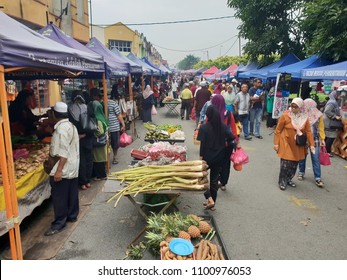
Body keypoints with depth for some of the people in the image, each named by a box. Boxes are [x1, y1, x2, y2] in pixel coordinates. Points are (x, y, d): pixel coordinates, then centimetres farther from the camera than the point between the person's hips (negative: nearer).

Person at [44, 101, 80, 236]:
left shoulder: (61, 128, -19)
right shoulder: (71, 125, 10)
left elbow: (64, 152, -25)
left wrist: (59, 170, -25)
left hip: (64, 168, -10)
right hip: (73, 167, 10)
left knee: (59, 197, -1)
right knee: (72, 194, 17)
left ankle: (59, 223, 7)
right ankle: (72, 215, 29)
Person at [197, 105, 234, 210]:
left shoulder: (204, 127, -14)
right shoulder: (224, 127, -2)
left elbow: (202, 144, -15)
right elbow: (231, 137, -9)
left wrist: (201, 156, -8)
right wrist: (223, 142, 9)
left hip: (207, 157, -4)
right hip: (219, 157, 4)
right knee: (214, 179, 15)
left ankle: (210, 199, -1)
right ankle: (213, 204, 24)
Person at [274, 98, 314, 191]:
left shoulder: (304, 118, -1)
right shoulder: (285, 115, -13)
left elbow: (308, 132, 3)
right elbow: (278, 130, -7)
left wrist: (311, 144, -3)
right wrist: (276, 143, -8)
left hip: (297, 145, 4)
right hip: (286, 144, -4)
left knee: (294, 164, 12)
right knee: (286, 164, -6)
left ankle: (289, 179, 32)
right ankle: (282, 182, 12)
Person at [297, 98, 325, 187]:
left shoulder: (318, 115, -4)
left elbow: (321, 128, 4)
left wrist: (322, 139, 4)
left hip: (315, 140, 0)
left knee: (316, 159, 0)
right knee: (302, 157, 12)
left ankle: (318, 178, 6)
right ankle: (301, 172, 31)